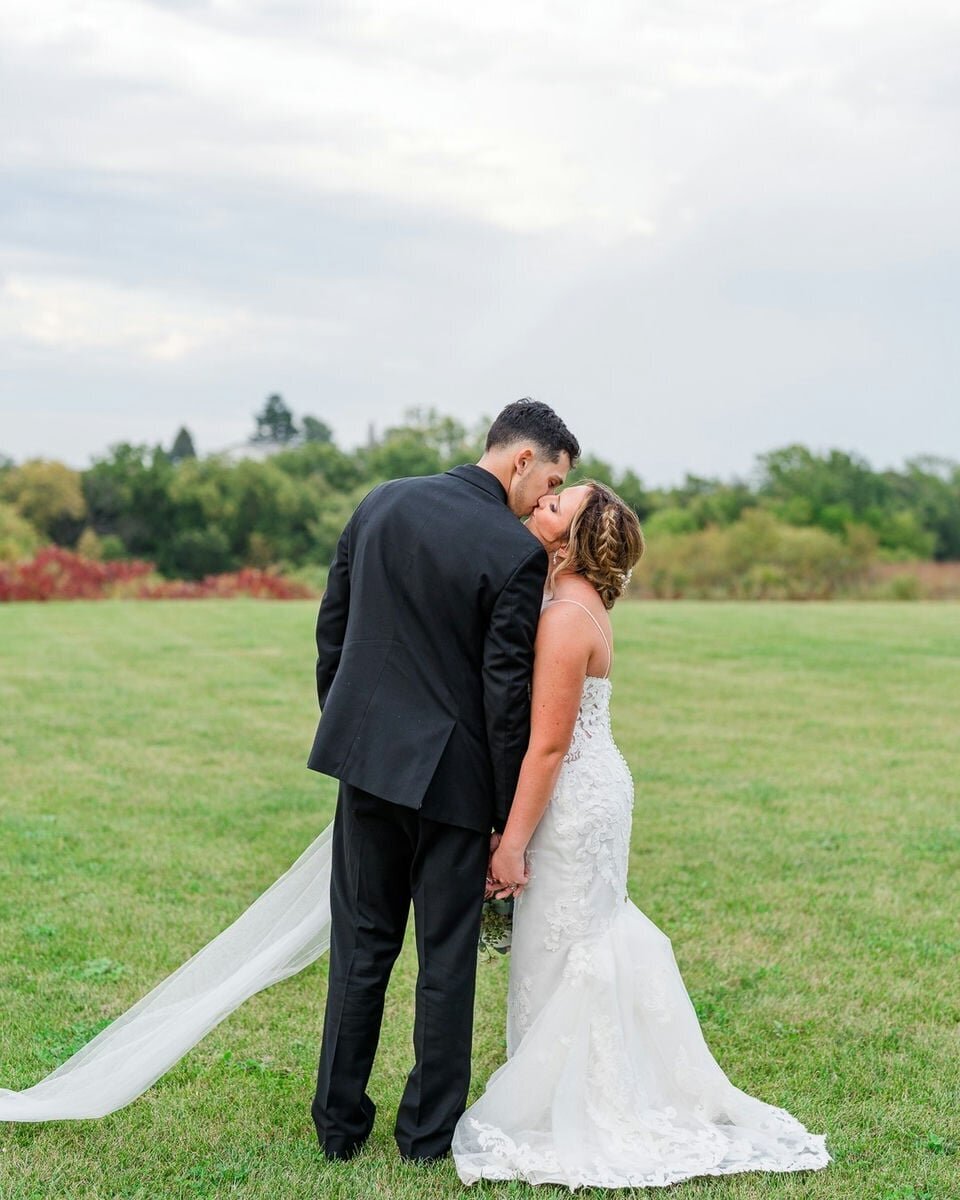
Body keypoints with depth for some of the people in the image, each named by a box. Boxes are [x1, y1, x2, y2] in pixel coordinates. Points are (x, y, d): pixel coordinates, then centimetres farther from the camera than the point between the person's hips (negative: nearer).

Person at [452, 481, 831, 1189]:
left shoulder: (567, 618, -22)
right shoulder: (582, 603, 7)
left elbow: (548, 744, -23)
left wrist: (513, 842, -19)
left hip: (573, 803, -9)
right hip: (597, 790, 9)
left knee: (560, 959, 2)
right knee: (592, 942, 19)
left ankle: (567, 1120, 16)